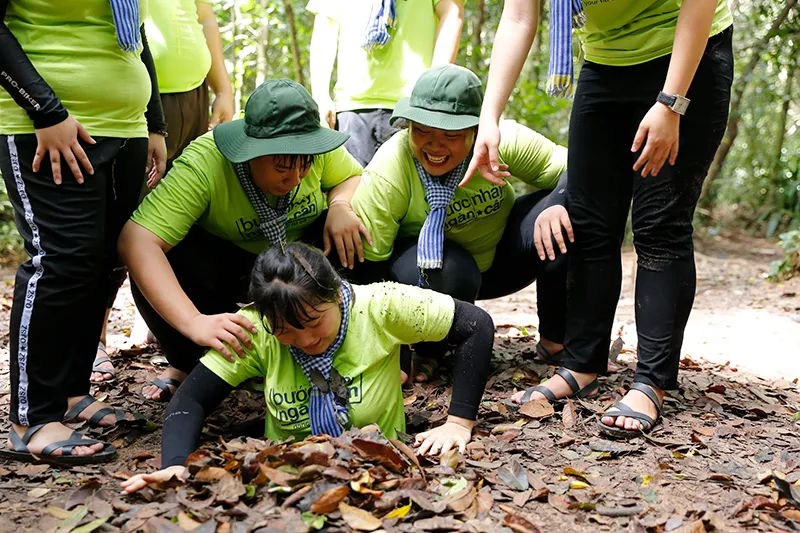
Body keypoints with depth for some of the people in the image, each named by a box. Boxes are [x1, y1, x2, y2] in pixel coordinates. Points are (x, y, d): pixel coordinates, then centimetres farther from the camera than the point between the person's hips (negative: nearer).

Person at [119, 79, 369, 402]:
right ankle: (189, 364, -5)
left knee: (357, 234, -25)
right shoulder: (203, 164, -35)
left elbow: (353, 178, -2)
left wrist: (341, 206, -27)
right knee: (171, 258, -35)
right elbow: (137, 241, -44)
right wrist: (194, 322, -53)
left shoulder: (317, 145, -22)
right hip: (222, 260, -3)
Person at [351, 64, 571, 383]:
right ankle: (427, 353, -4)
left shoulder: (503, 139, -23)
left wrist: (559, 205, -36)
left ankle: (555, 342, -4)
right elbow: (365, 266, -28)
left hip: (501, 258, 3)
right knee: (449, 269, -39)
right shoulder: (386, 175, -28)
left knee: (565, 219, -24)